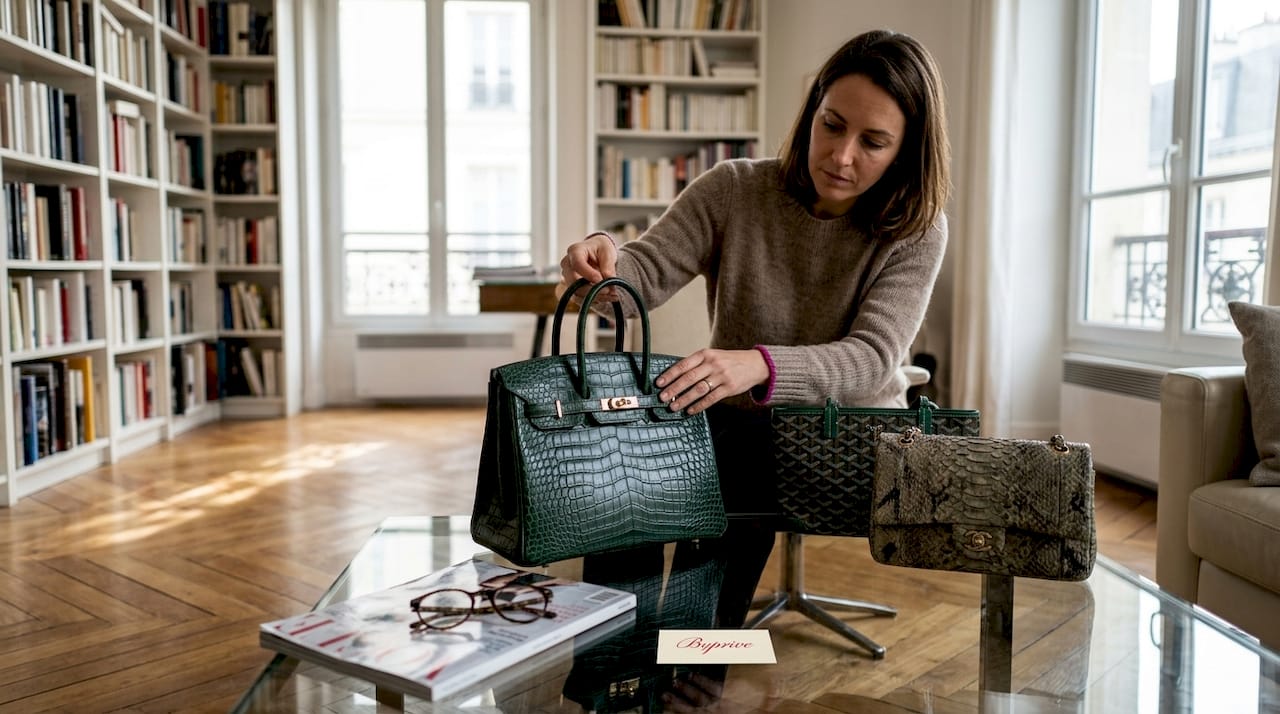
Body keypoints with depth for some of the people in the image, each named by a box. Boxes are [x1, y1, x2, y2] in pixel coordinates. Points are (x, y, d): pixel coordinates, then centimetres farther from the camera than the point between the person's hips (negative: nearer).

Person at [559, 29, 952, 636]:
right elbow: (645, 276, -8)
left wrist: (760, 365, -39)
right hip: (738, 431, 2)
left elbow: (871, 359, -20)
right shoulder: (732, 191, -4)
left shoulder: (916, 232, -8)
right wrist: (605, 268, -34)